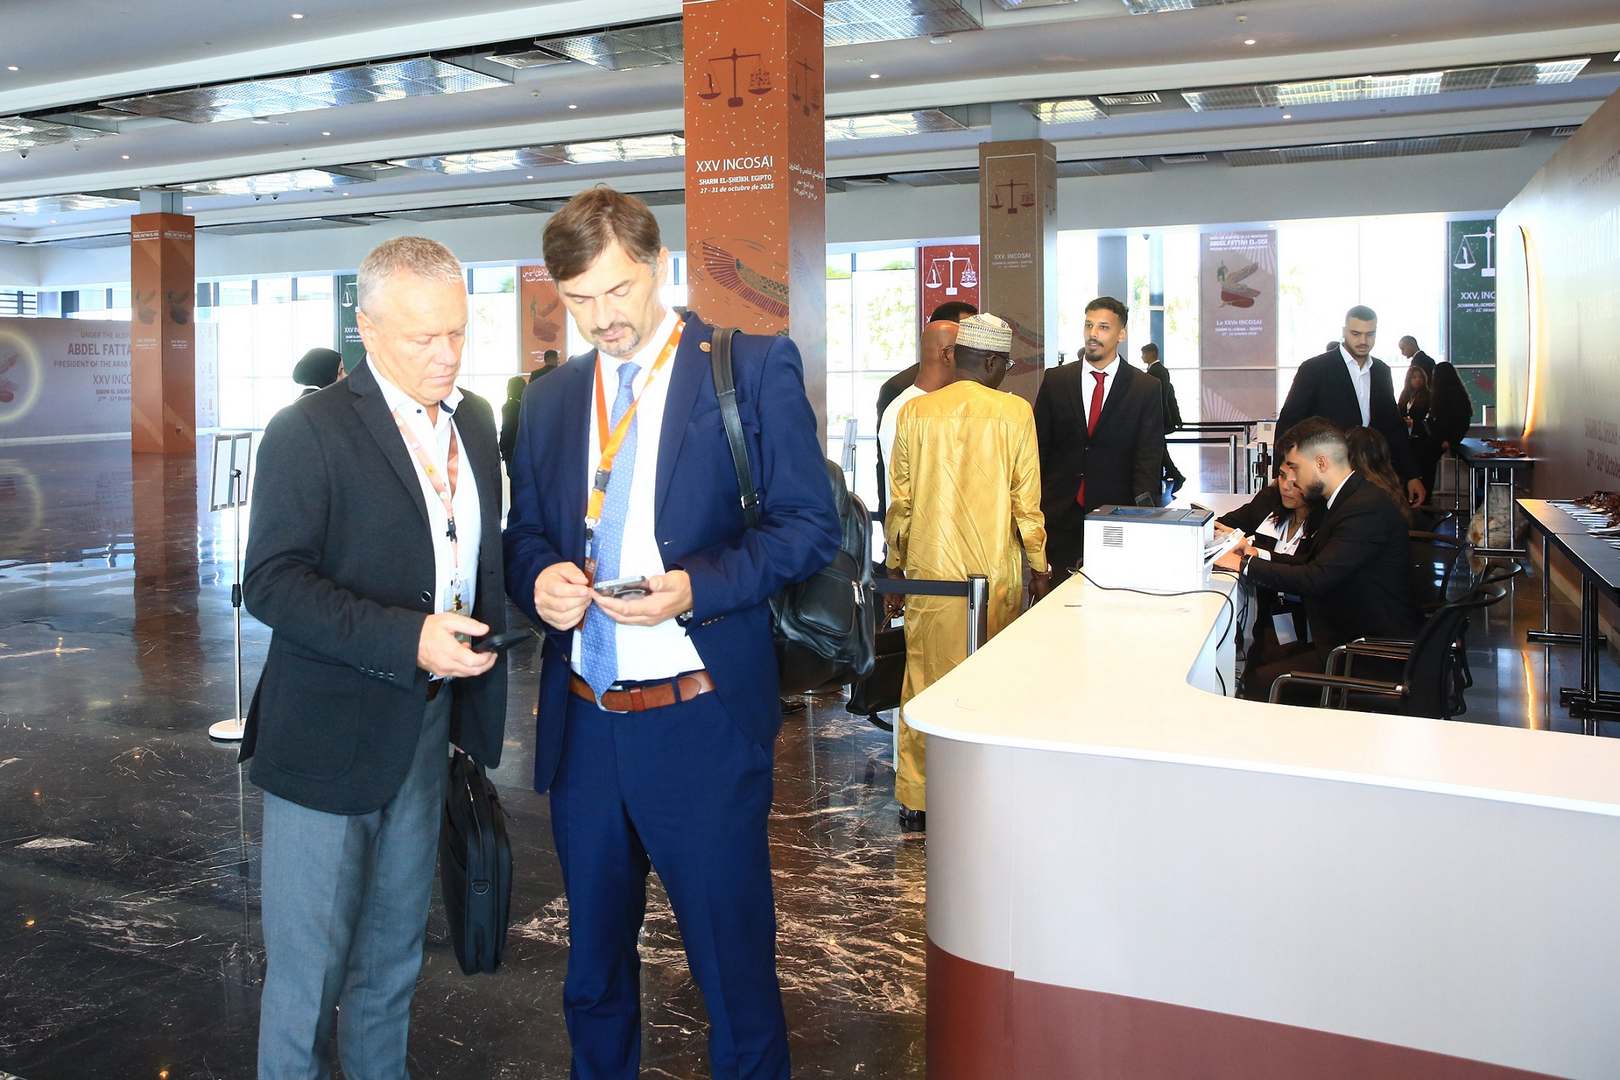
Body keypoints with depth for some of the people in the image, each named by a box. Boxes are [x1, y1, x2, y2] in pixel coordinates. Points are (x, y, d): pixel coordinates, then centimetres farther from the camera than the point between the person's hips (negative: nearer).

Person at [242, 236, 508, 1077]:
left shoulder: (474, 420, 8)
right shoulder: (309, 431, -12)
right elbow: (270, 583, -17)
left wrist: (478, 701, 9)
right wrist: (408, 638, -28)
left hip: (426, 733, 6)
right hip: (329, 740, -6)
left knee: (393, 960, 20)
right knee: (307, 972, 8)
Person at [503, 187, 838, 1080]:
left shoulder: (754, 368, -5)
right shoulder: (550, 398, 11)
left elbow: (809, 524, -8)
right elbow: (523, 534, 16)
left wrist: (695, 586, -22)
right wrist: (539, 578, -7)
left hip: (700, 725, -5)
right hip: (582, 724, 5)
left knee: (733, 965, 8)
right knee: (593, 965, 20)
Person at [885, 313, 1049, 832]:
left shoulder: (915, 412, 2)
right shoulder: (1014, 412, -3)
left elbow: (900, 500, 5)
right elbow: (1026, 501, -2)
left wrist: (896, 562, 16)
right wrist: (1039, 568, 8)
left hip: (929, 571, 2)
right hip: (995, 573, -2)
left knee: (924, 678, 9)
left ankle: (916, 799, 15)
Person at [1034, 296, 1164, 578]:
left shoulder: (1146, 388, 2)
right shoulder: (1055, 381, 7)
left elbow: (1149, 457, -3)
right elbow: (1038, 446, 7)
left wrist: (1144, 502, -18)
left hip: (1116, 513, -1)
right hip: (1058, 513, 1)